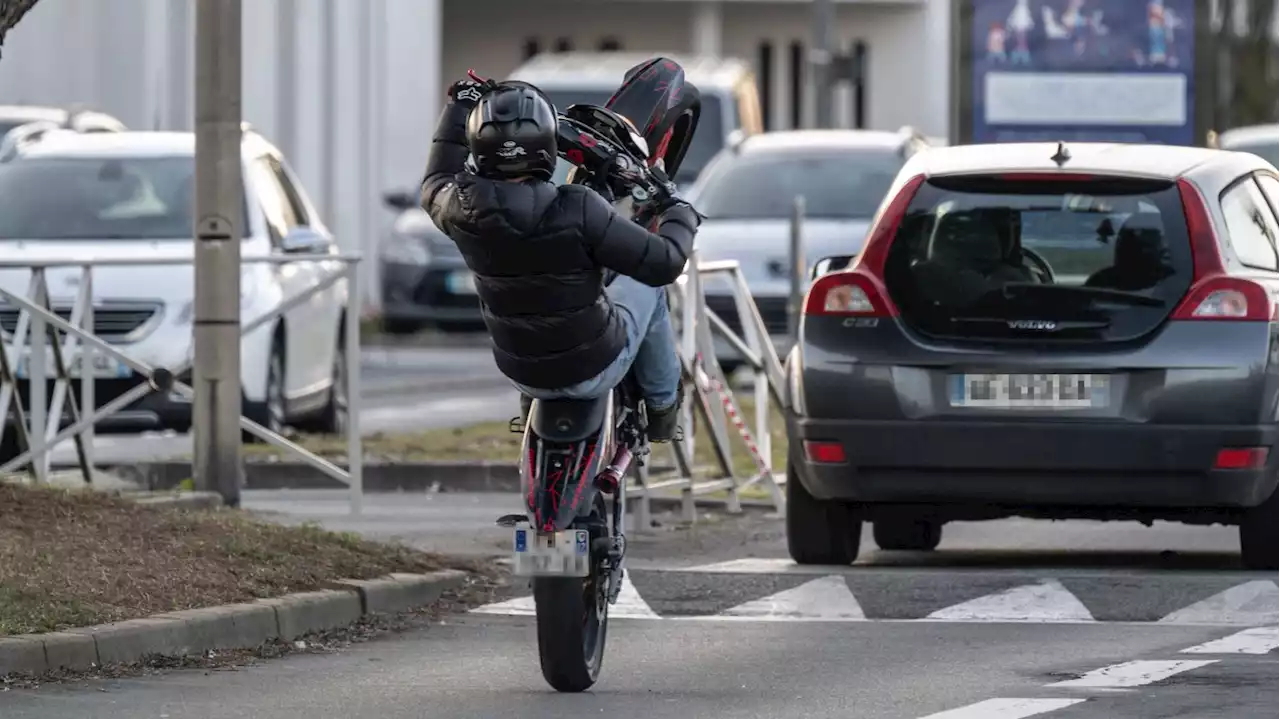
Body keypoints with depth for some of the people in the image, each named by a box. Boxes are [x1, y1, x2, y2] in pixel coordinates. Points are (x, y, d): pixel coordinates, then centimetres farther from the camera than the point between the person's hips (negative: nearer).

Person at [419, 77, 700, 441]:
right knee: (646, 281, 24)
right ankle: (662, 405, 39)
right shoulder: (577, 211, -31)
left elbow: (434, 185, 7)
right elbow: (662, 264, -24)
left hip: (524, 377, 3)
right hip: (595, 371, -3)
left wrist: (458, 107, 17)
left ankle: (531, 404, 52)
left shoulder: (465, 207, -20)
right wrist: (681, 217, -3)